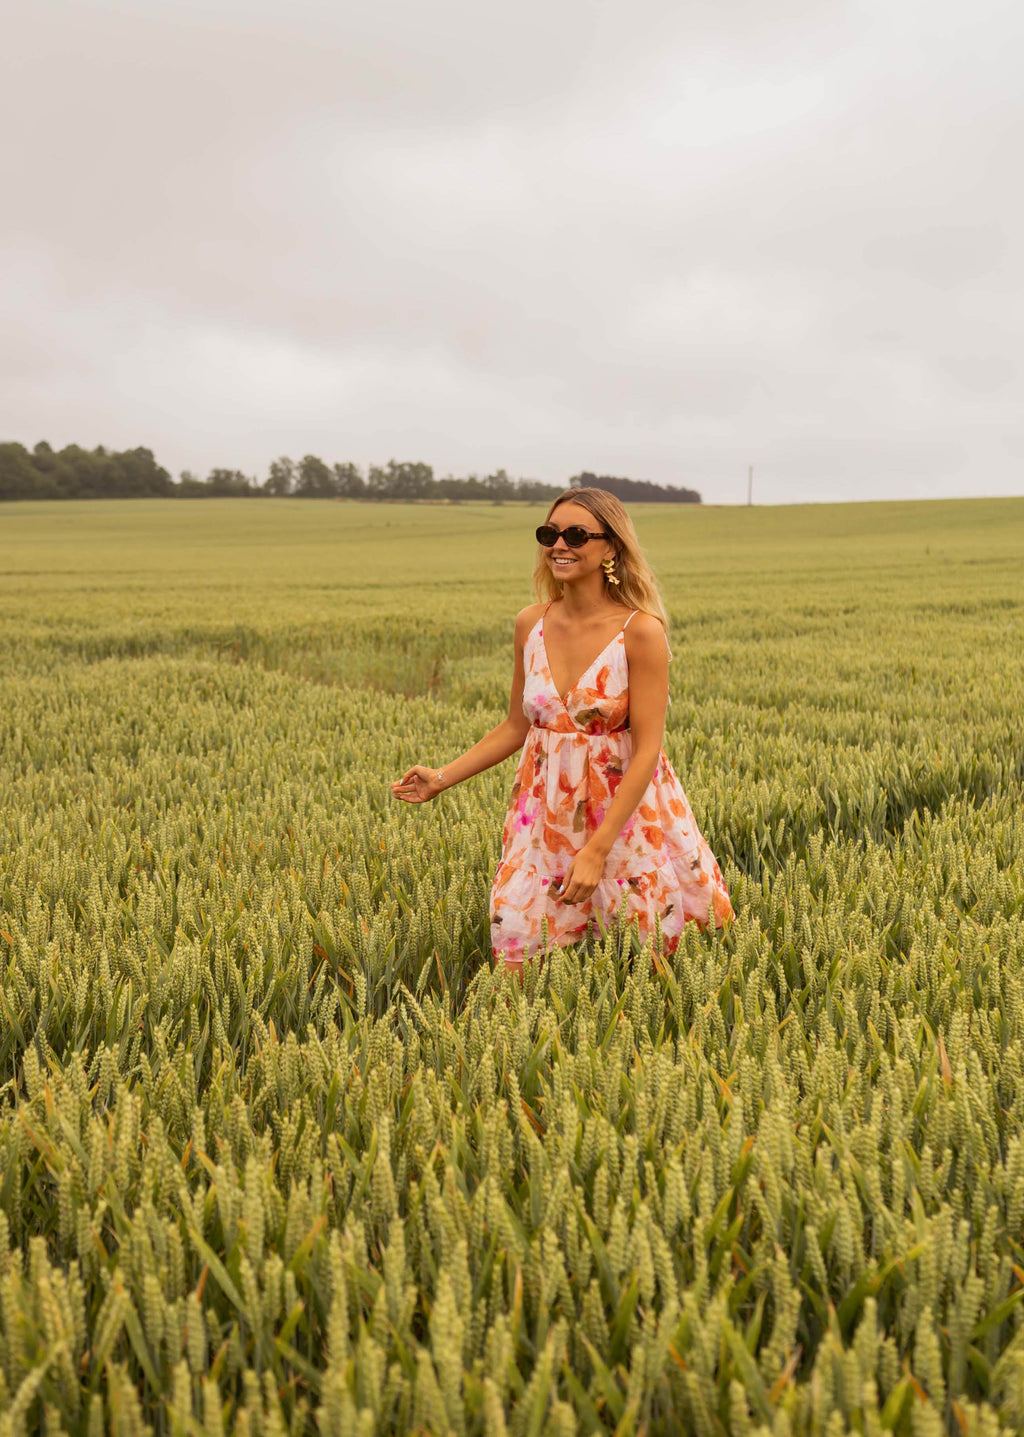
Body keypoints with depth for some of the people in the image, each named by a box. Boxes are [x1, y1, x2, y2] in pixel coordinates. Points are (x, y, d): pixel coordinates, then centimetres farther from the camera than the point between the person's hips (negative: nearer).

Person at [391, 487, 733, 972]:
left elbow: (647, 749, -16)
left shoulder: (640, 631, -14)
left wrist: (596, 850, -21)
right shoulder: (531, 624, 1)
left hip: (624, 813, -4)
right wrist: (441, 779, 5)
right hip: (547, 813, 4)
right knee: (518, 953, 0)